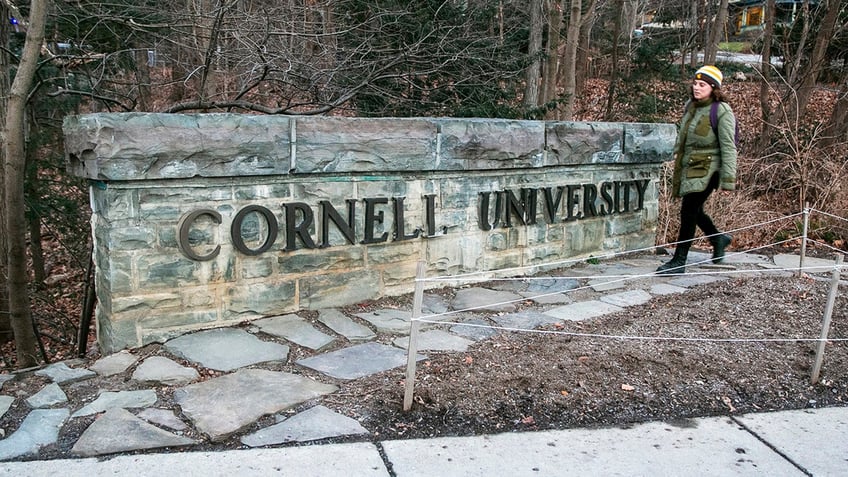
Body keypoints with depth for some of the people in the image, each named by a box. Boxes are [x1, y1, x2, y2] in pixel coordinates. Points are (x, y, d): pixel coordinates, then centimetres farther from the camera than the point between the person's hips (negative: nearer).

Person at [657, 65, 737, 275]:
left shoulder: (722, 112, -12)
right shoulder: (690, 106, 9)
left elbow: (728, 147, -15)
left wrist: (728, 178, -18)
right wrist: (677, 156, 24)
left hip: (706, 169, -8)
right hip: (688, 167, 8)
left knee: (689, 212, -7)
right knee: (694, 211, 16)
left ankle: (679, 261, 1)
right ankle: (718, 238, 42)